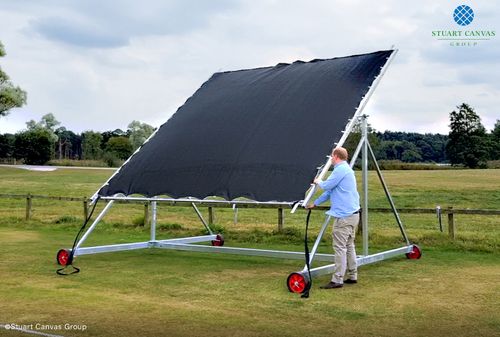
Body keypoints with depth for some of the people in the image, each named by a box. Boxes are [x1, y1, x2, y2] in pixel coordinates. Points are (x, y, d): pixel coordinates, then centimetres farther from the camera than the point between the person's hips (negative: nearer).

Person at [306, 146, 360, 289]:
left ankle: (337, 280, -6)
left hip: (344, 216, -10)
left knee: (340, 247, -8)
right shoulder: (346, 169, 20)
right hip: (352, 213, 10)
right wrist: (315, 203, 31)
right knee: (349, 246, 15)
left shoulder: (341, 169, -13)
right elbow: (330, 191, 26)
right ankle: (352, 276, 20)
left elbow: (326, 186, -16)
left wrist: (318, 182, 8)